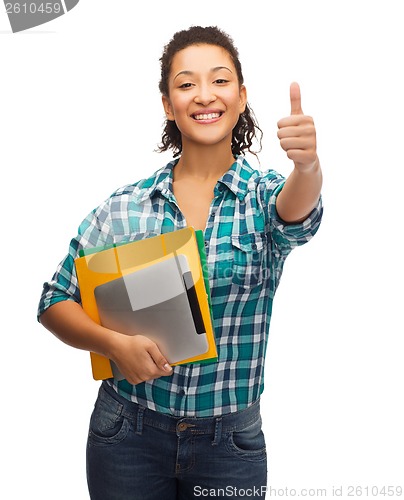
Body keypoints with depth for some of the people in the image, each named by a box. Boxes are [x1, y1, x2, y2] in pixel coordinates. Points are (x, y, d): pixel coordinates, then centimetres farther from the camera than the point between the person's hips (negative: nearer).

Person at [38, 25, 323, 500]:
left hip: (231, 443, 0)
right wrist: (115, 343, -17)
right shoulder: (124, 207, -4)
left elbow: (295, 214, -28)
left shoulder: (265, 197, -4)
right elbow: (54, 302, 1)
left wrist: (308, 164, -49)